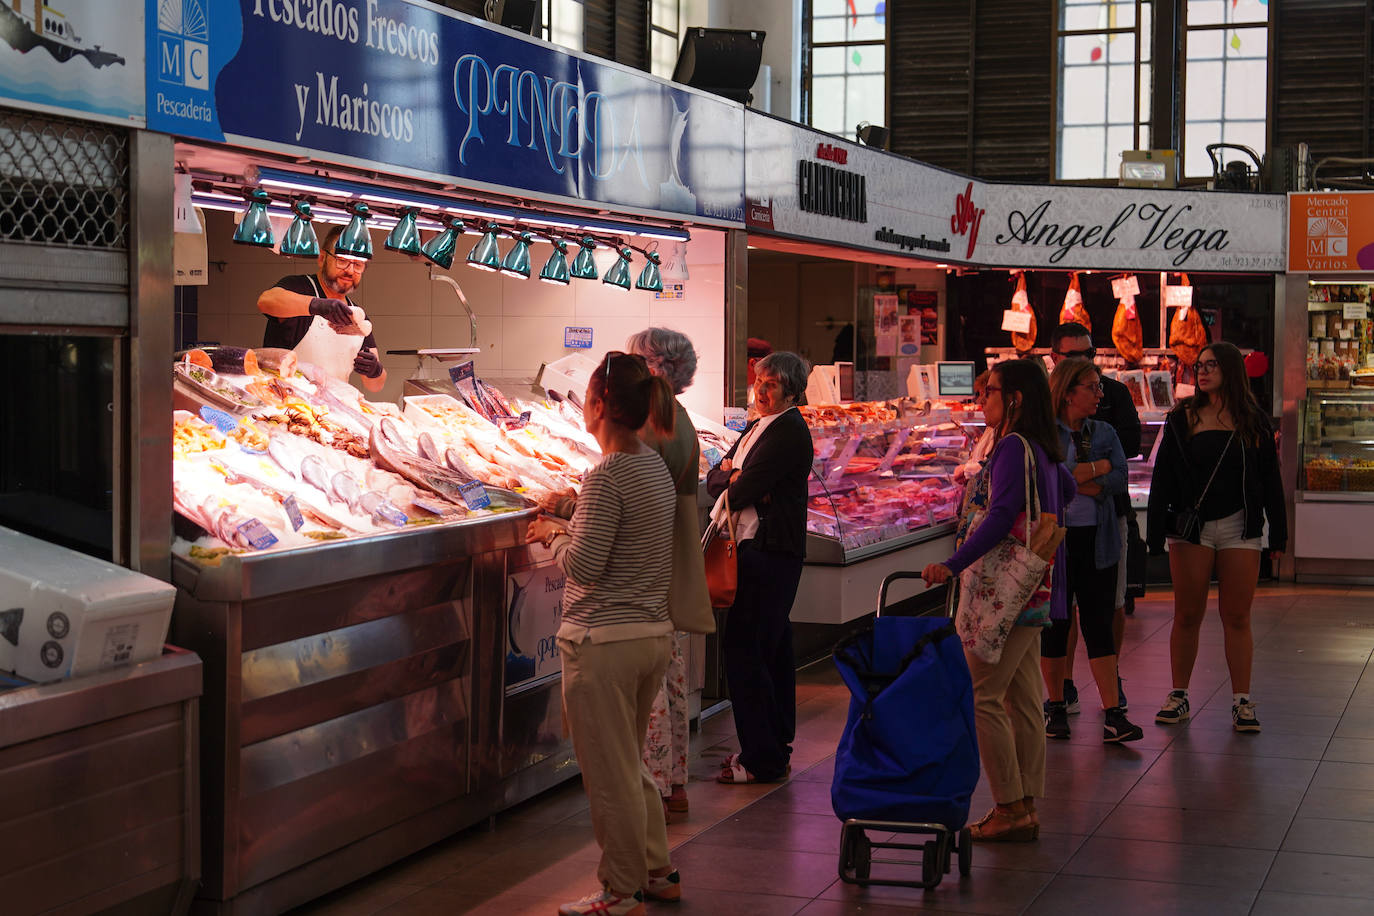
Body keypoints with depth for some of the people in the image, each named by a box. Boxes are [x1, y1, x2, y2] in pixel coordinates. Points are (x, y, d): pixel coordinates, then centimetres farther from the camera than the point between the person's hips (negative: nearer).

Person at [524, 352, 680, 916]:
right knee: (632, 763, 22)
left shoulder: (606, 478, -18)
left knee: (609, 773, 3)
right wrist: (567, 530, 16)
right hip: (655, 633, 9)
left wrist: (557, 535, -2)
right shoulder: (656, 466, 8)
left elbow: (584, 566, -20)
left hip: (604, 641, -9)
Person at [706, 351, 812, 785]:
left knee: (743, 648, -10)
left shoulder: (789, 432, -13)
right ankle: (777, 746, 23)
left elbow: (743, 491, -18)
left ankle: (761, 759, -5)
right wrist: (732, 476, -8)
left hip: (770, 553, -10)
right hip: (756, 549, 10)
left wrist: (734, 485, 4)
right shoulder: (759, 426, 18)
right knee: (773, 648, 14)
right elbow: (714, 480, 13)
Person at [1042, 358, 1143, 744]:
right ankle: (1056, 708, 19)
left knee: (1099, 625, 1)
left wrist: (1075, 480, -15)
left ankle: (1113, 714, -1)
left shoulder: (1105, 433, 10)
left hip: (1096, 540, 3)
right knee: (1054, 625, 6)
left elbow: (1119, 480, -3)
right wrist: (1097, 468, -8)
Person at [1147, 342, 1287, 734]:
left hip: (1239, 529, 0)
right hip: (1190, 527, 0)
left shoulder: (1253, 422, 5)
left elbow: (1270, 481, 8)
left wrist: (1278, 534, 4)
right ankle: (1179, 697, 15)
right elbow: (1163, 477, 3)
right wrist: (1156, 533, -2)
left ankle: (1241, 701, 9)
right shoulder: (1183, 418, 5)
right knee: (1187, 616, 5)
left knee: (1237, 618, 3)